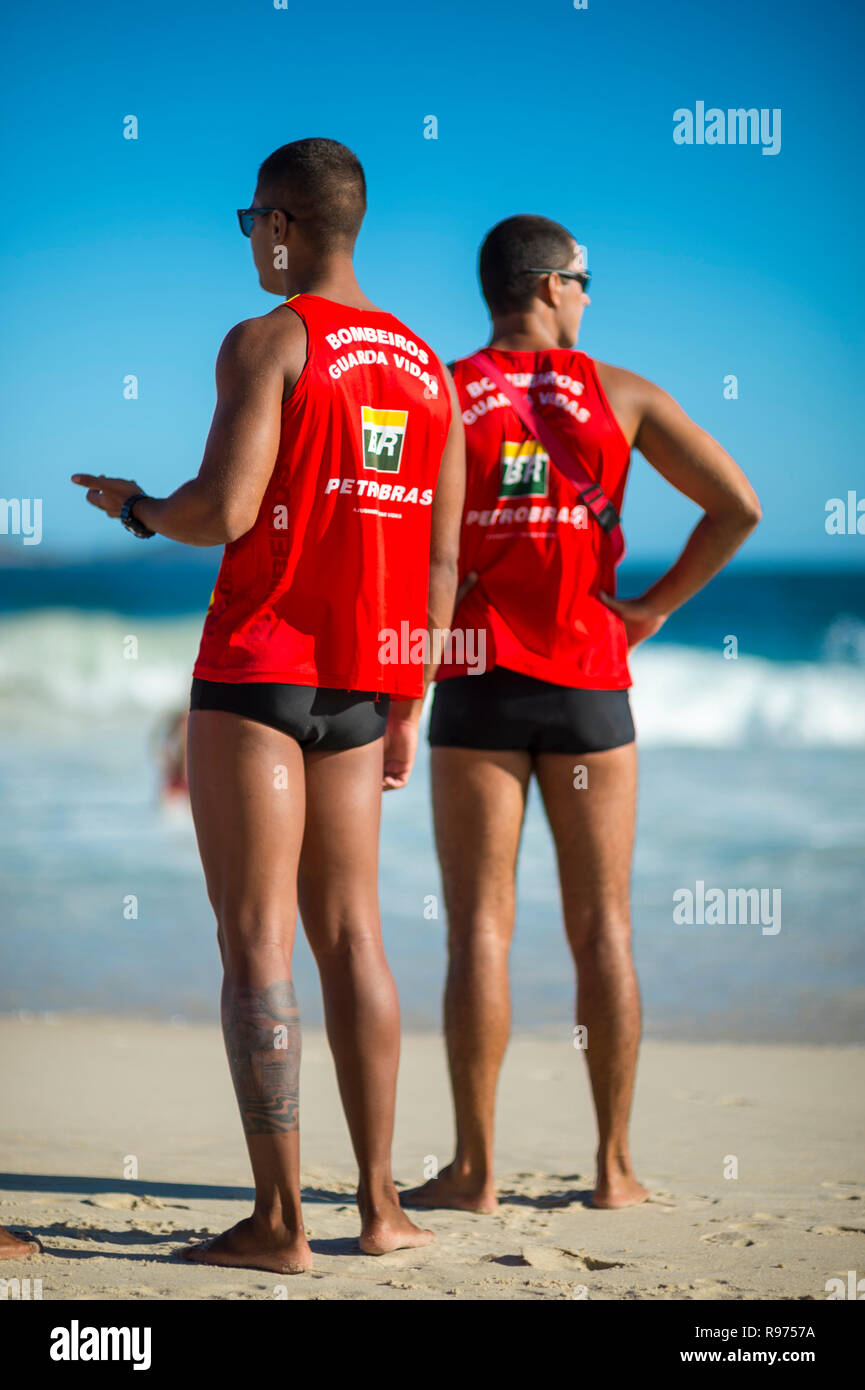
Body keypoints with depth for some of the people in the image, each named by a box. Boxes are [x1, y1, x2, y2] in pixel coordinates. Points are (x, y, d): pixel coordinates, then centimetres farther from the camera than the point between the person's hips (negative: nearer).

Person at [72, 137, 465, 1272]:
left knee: (257, 936, -4)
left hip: (256, 671, -6)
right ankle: (380, 1205, 13)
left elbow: (225, 511, -18)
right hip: (362, 684, 6)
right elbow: (444, 556, 12)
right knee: (349, 932, 12)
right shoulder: (428, 367, 13)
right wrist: (409, 706, 17)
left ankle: (278, 1221, -5)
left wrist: (135, 507, 4)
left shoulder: (268, 342, -8)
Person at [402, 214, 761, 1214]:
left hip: (476, 682, -1)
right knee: (601, 928, 7)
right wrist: (654, 607, 4)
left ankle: (475, 1169, -1)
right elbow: (738, 505, -4)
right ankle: (614, 1166, 9)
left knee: (479, 928, 0)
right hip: (590, 682, 1)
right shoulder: (619, 394, 2)